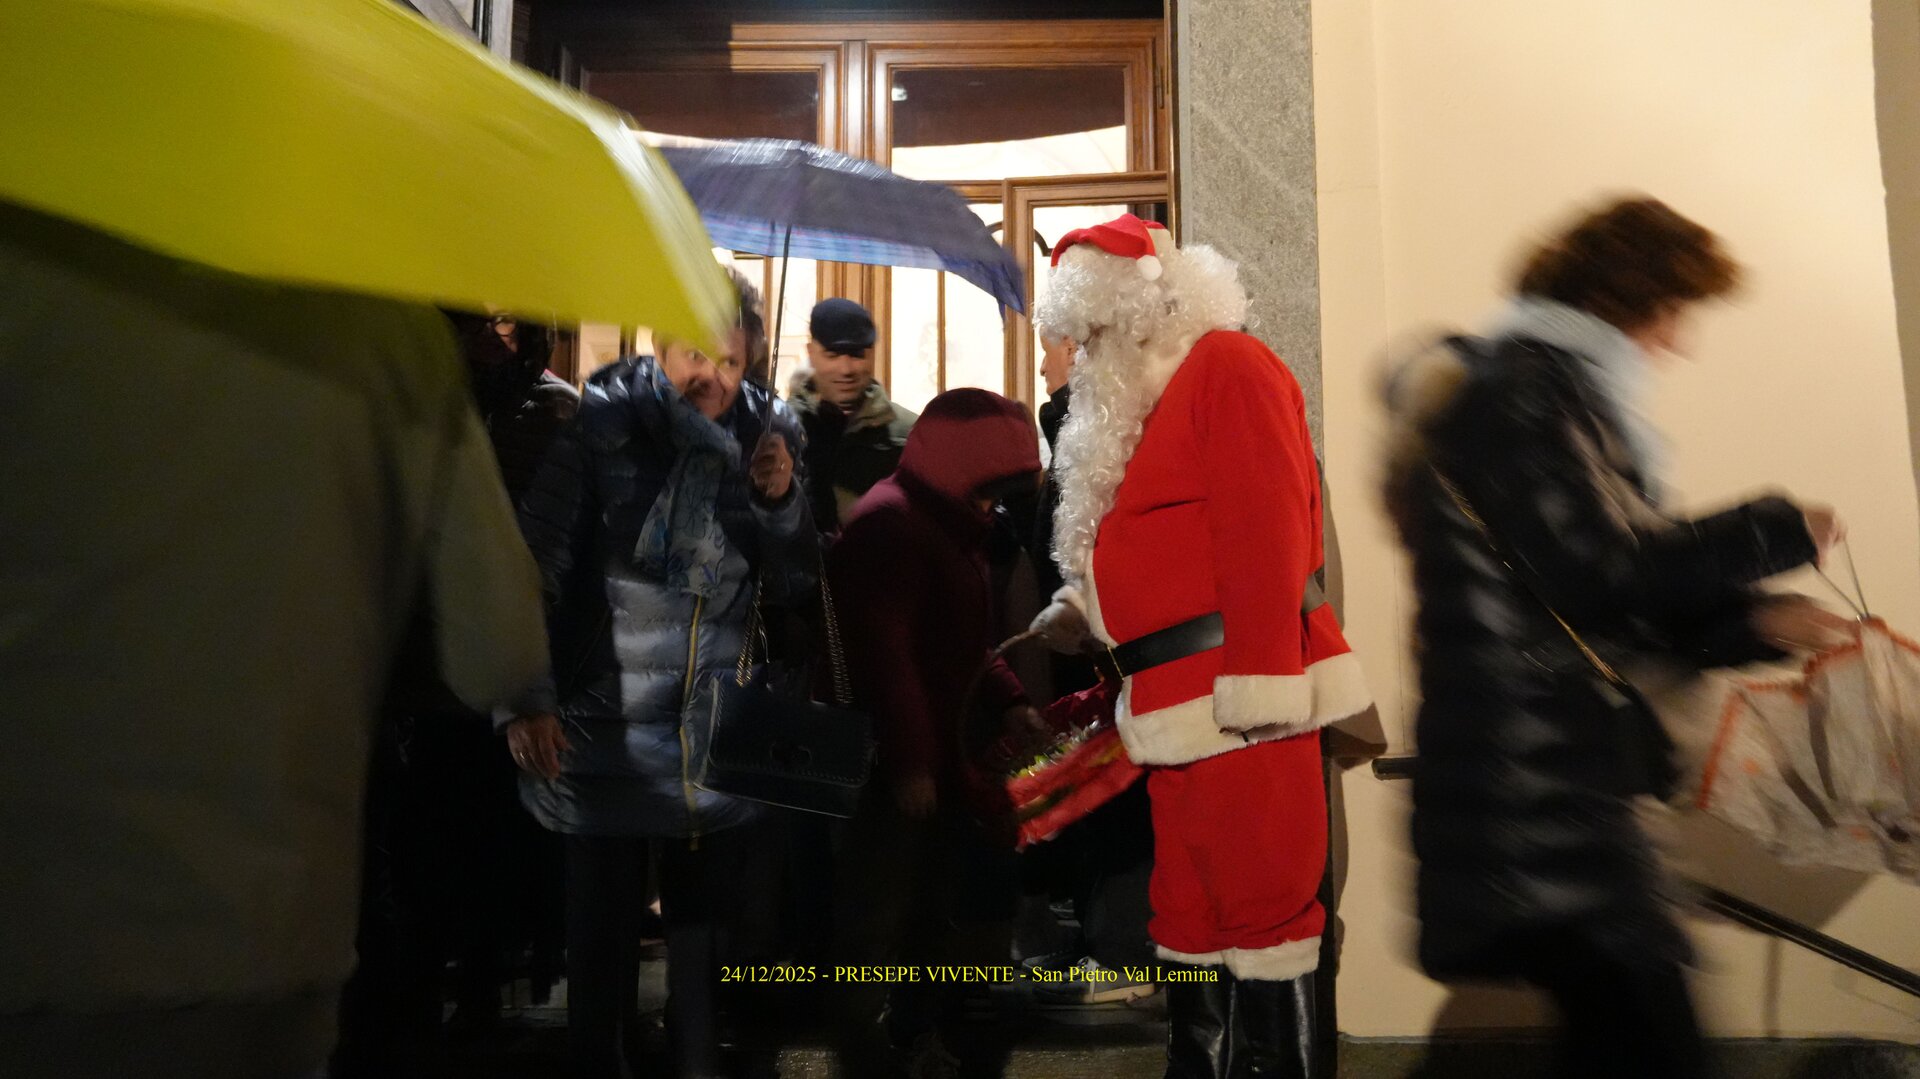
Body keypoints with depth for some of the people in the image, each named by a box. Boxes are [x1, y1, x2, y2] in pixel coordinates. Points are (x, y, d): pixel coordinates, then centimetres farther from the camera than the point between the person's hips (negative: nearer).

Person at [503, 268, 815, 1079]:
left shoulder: (768, 432, 3)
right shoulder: (599, 420, -7)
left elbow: (791, 586, 5)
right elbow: (535, 567, -8)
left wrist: (783, 501, -12)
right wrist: (527, 698, -13)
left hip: (715, 733, 3)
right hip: (603, 725, -2)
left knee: (709, 920, 13)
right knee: (602, 919, 9)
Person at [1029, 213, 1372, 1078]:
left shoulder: (1228, 366, -7)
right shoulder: (1162, 399, 21)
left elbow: (1266, 534, -17)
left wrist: (1257, 685, -22)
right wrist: (1090, 614, 12)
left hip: (1237, 697, -9)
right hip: (1185, 706, 9)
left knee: (1261, 900, -2)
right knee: (1189, 909, 14)